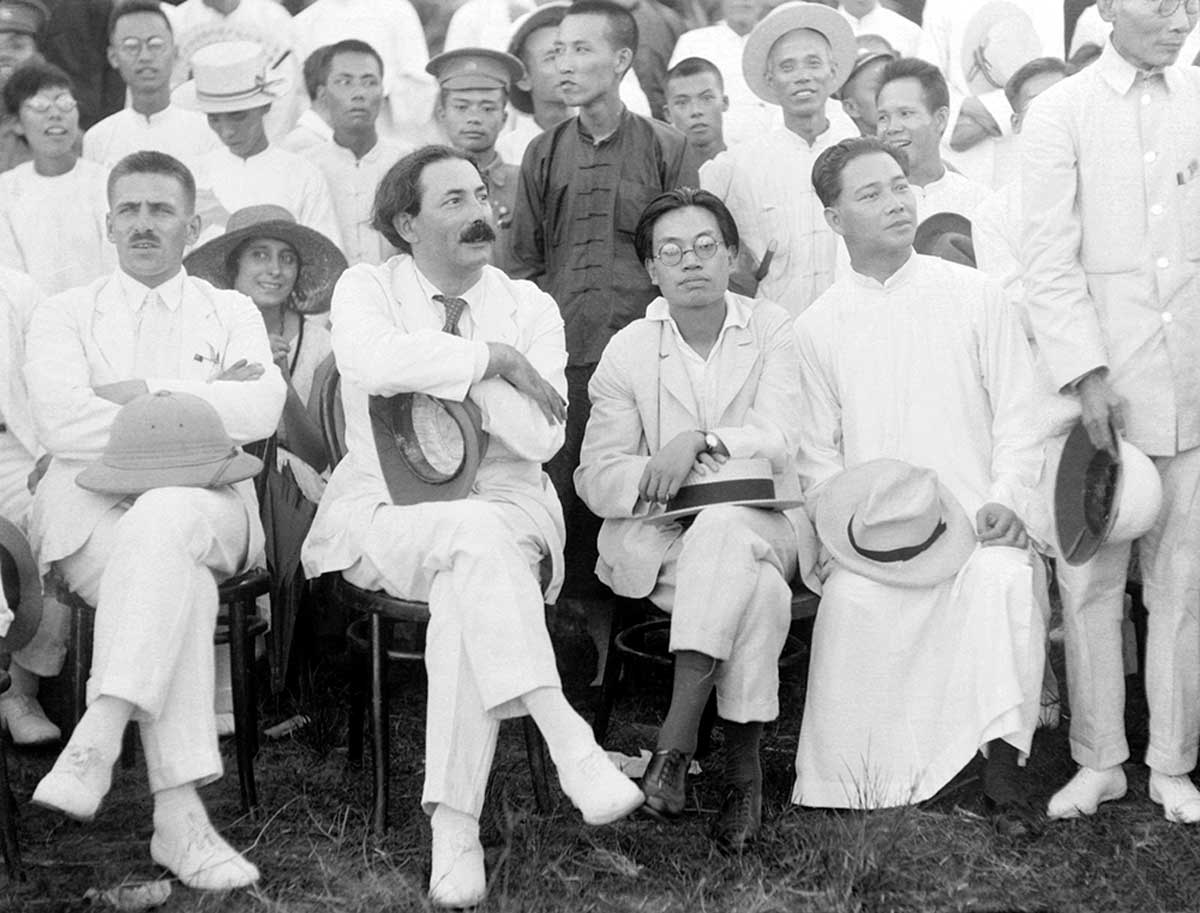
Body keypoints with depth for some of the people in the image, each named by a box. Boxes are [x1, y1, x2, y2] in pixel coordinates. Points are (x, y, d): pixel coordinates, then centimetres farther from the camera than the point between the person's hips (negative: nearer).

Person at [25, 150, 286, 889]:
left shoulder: (233, 313, 18)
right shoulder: (64, 317, 16)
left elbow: (262, 409, -3)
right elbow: (62, 424, -4)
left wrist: (147, 392, -8)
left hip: (203, 504, 1)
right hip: (91, 505, 0)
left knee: (164, 522, -37)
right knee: (180, 580, -33)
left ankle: (97, 741, -41)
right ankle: (179, 815, -36)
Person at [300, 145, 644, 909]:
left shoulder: (530, 307, 9)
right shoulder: (366, 288, 5)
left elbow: (540, 437, -6)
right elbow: (373, 362, -21)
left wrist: (445, 363, -8)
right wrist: (493, 358, -14)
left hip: (505, 510, 2)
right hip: (384, 517, -1)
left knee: (468, 593, -33)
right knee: (480, 537, -35)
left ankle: (455, 827, -30)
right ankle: (567, 740, -40)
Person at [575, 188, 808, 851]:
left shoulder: (773, 331, 2)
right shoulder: (627, 351, 3)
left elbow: (780, 439, -12)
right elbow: (596, 476, -1)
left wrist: (701, 442, -29)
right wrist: (655, 479, -22)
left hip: (759, 526, 1)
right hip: (656, 535, 0)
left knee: (722, 525, -36)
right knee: (759, 591, -32)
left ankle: (674, 741, -33)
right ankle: (742, 766, -24)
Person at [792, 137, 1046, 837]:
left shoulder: (975, 295, 8)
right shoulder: (817, 327, 11)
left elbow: (1018, 415, 6)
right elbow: (817, 455, 10)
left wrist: (1007, 500, -10)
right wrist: (847, 523, -8)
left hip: (975, 521, 0)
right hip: (871, 536, 0)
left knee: (1004, 578, -33)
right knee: (851, 601, -31)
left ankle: (1003, 773, -26)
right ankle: (844, 783, -15)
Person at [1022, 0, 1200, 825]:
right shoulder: (1060, 112, 2)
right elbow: (1050, 260, -3)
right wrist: (1086, 374, -11)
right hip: (1101, 384, -2)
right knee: (1091, 583, 4)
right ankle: (1098, 762, 16)